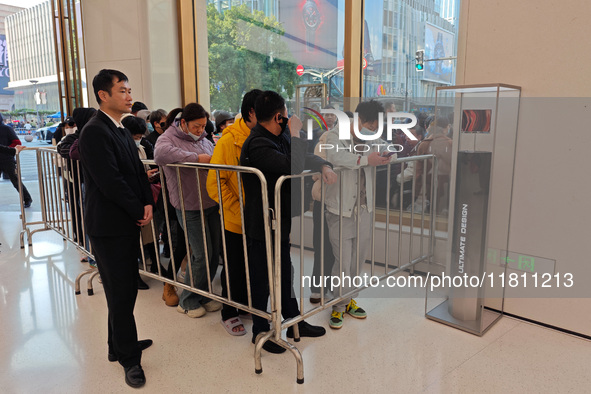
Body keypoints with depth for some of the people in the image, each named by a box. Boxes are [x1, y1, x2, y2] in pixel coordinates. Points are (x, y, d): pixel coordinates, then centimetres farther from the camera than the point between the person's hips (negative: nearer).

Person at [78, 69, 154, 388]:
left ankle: (120, 344, 34)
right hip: (109, 225, -9)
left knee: (125, 289, 18)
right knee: (121, 293, 2)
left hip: (129, 222, 9)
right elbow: (110, 182, -22)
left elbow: (138, 170, 12)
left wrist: (147, 203, -3)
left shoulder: (122, 130, 13)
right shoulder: (94, 132, -16)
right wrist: (139, 211, -12)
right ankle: (129, 359, 16)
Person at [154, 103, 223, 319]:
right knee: (202, 254, -5)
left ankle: (203, 295, 28)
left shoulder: (203, 140, 15)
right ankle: (187, 301, 15)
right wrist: (196, 158, -25)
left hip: (211, 204, 7)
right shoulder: (168, 138, -6)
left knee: (214, 252, 10)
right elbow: (161, 154, -29)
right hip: (190, 207, -7)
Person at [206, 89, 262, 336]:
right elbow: (214, 183, -16)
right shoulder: (229, 141, -16)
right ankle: (228, 313, 29)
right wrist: (238, 209, -19)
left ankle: (246, 303, 39)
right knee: (235, 268, 9)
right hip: (235, 221, -5)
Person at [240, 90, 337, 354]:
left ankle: (294, 321, 39)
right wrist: (295, 133, -23)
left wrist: (324, 166, -5)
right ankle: (260, 331, 27)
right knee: (261, 281, 8)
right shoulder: (258, 145, -24)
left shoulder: (279, 137, 6)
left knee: (285, 274, 21)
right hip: (261, 225, -9)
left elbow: (304, 157, 15)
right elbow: (294, 166, -35)